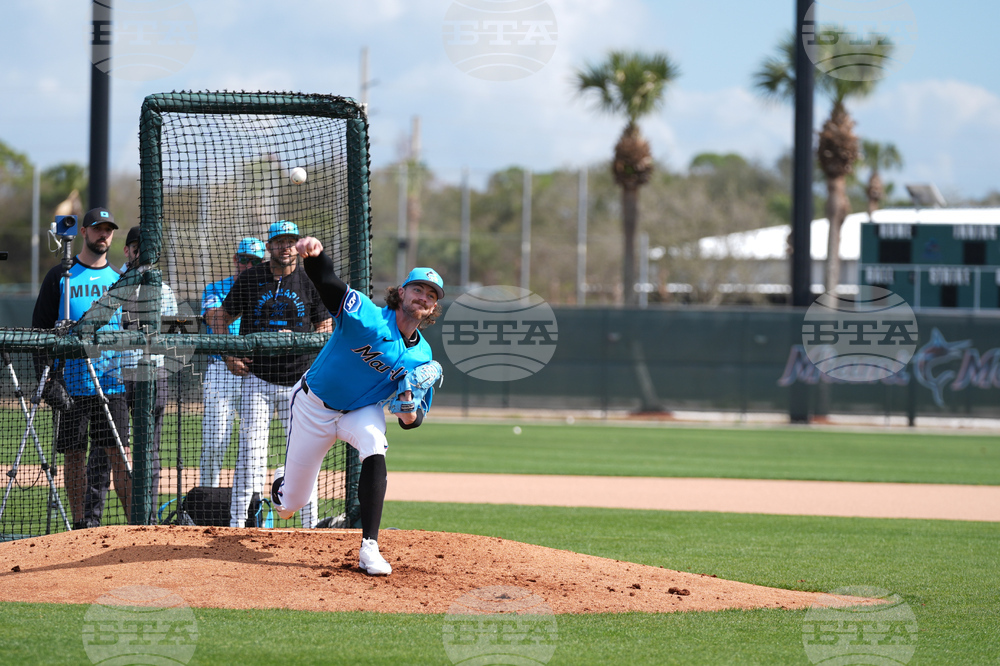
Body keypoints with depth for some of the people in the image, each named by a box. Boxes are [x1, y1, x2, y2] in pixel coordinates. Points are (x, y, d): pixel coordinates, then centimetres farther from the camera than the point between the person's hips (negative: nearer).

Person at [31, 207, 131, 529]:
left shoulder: (119, 280, 13)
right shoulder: (61, 276, 5)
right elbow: (41, 329, 3)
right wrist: (46, 376, -5)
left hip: (112, 382, 1)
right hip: (70, 383, -1)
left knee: (117, 452, -6)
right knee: (74, 455, 2)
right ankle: (82, 526, 10)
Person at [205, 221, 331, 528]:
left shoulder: (311, 281, 3)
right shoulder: (250, 279, 4)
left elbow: (326, 329, 6)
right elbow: (221, 317, 13)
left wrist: (296, 340, -12)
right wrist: (228, 355, 0)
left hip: (299, 379, 0)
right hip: (258, 379, 0)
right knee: (250, 451, -6)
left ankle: (309, 525, 6)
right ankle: (237, 523, -4)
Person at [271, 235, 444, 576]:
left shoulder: (422, 357, -10)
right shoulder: (368, 317, -25)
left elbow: (414, 418, 0)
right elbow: (327, 281, -40)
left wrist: (410, 415, -26)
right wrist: (314, 254, -63)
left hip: (363, 411, 3)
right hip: (315, 407, -3)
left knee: (374, 449, -34)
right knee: (289, 504, 6)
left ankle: (369, 548, -32)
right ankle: (282, 483, 49)